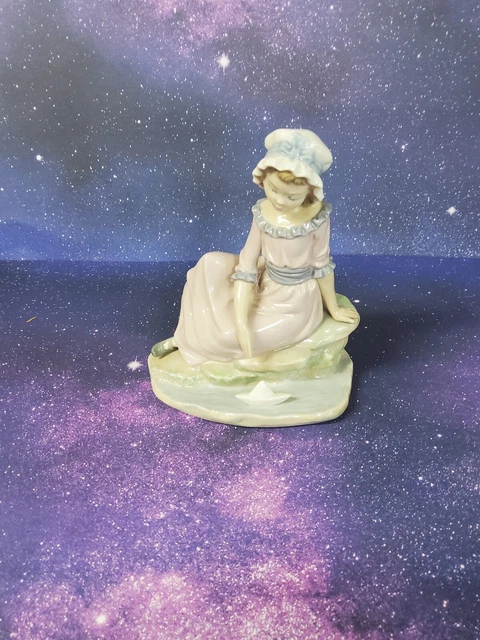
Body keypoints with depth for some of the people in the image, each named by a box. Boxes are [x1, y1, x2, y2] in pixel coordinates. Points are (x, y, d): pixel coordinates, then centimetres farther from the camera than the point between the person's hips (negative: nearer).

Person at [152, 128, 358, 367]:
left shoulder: (317, 215, -21)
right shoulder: (263, 212, -13)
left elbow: (322, 265, -8)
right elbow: (246, 266, -16)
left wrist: (333, 309, 2)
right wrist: (241, 321, -25)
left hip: (293, 303, -5)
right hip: (264, 285, 5)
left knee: (228, 334, -20)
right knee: (211, 263, -9)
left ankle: (187, 340, 13)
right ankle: (194, 331, 2)